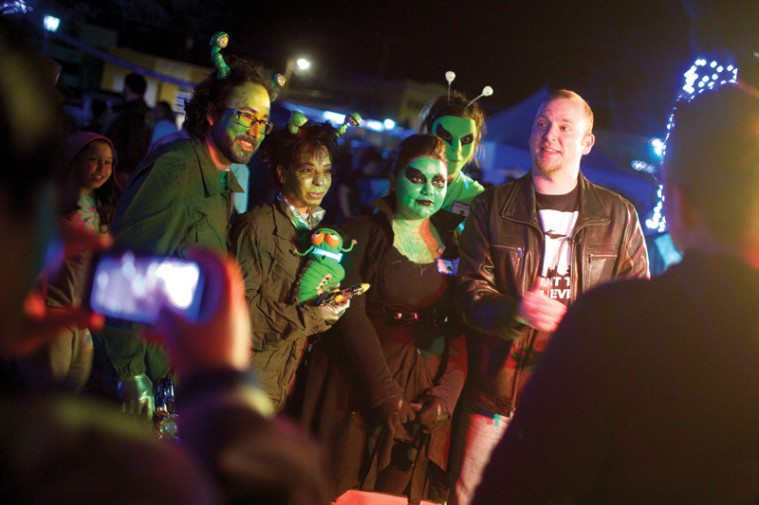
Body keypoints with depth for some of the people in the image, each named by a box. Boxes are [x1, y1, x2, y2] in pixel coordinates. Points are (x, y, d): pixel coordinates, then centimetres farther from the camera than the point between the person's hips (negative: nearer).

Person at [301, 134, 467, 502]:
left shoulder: (451, 240, 9)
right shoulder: (362, 233, 0)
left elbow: (462, 327, 2)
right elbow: (350, 316, -10)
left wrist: (447, 392, -12)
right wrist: (386, 393, -18)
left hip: (428, 391, 3)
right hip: (362, 386, -3)